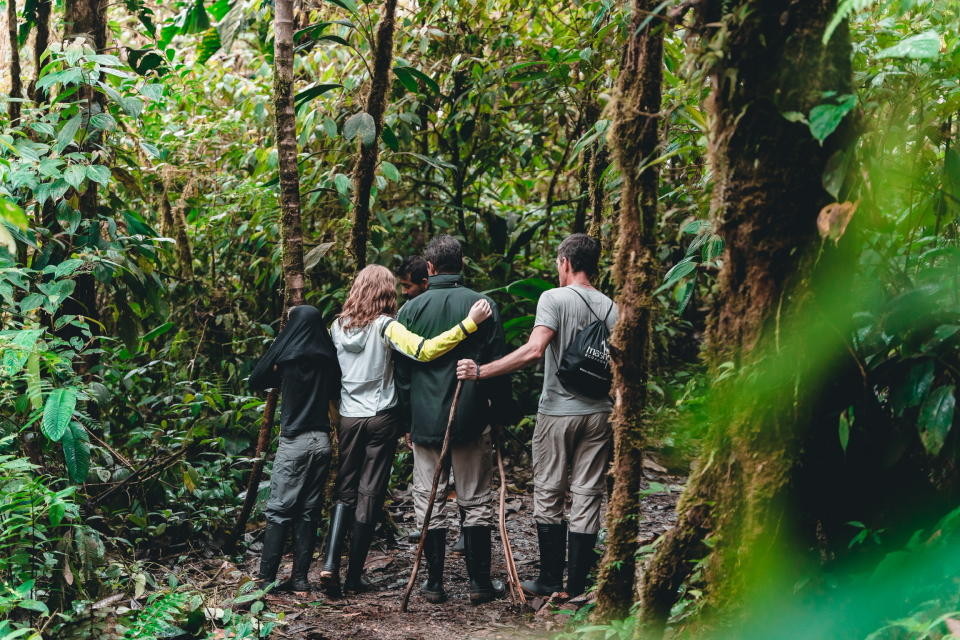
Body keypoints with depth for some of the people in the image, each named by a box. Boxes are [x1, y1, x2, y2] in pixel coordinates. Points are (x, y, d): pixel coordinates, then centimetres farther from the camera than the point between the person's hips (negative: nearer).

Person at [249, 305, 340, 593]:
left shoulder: (286, 353, -6)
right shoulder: (328, 356, 4)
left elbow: (255, 381, 6)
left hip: (294, 440, -4)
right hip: (322, 439, 4)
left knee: (279, 509, -2)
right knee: (309, 511, 8)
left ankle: (266, 577, -5)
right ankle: (300, 577, 9)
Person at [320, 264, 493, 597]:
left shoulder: (338, 326, 4)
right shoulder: (385, 326, -11)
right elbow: (424, 350, -26)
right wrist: (469, 323, -27)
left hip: (348, 418, 4)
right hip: (382, 419, -4)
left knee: (344, 490, 12)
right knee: (370, 494, 4)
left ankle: (330, 563, -6)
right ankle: (354, 575, 8)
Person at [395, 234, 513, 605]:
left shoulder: (412, 309, -1)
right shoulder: (483, 306, -3)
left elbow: (401, 372, 3)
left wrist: (407, 420, 12)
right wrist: (498, 411, 12)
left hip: (425, 419, 1)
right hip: (472, 420, 0)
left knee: (429, 502, 8)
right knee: (476, 502, 8)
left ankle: (434, 583, 10)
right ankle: (479, 582, 10)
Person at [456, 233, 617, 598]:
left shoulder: (554, 298, -10)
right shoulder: (609, 307, 5)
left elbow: (534, 350, -23)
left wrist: (482, 371, -22)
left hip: (558, 411, -4)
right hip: (599, 413, 4)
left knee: (549, 495, 8)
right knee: (587, 497, 6)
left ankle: (551, 580, 12)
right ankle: (577, 585, 8)